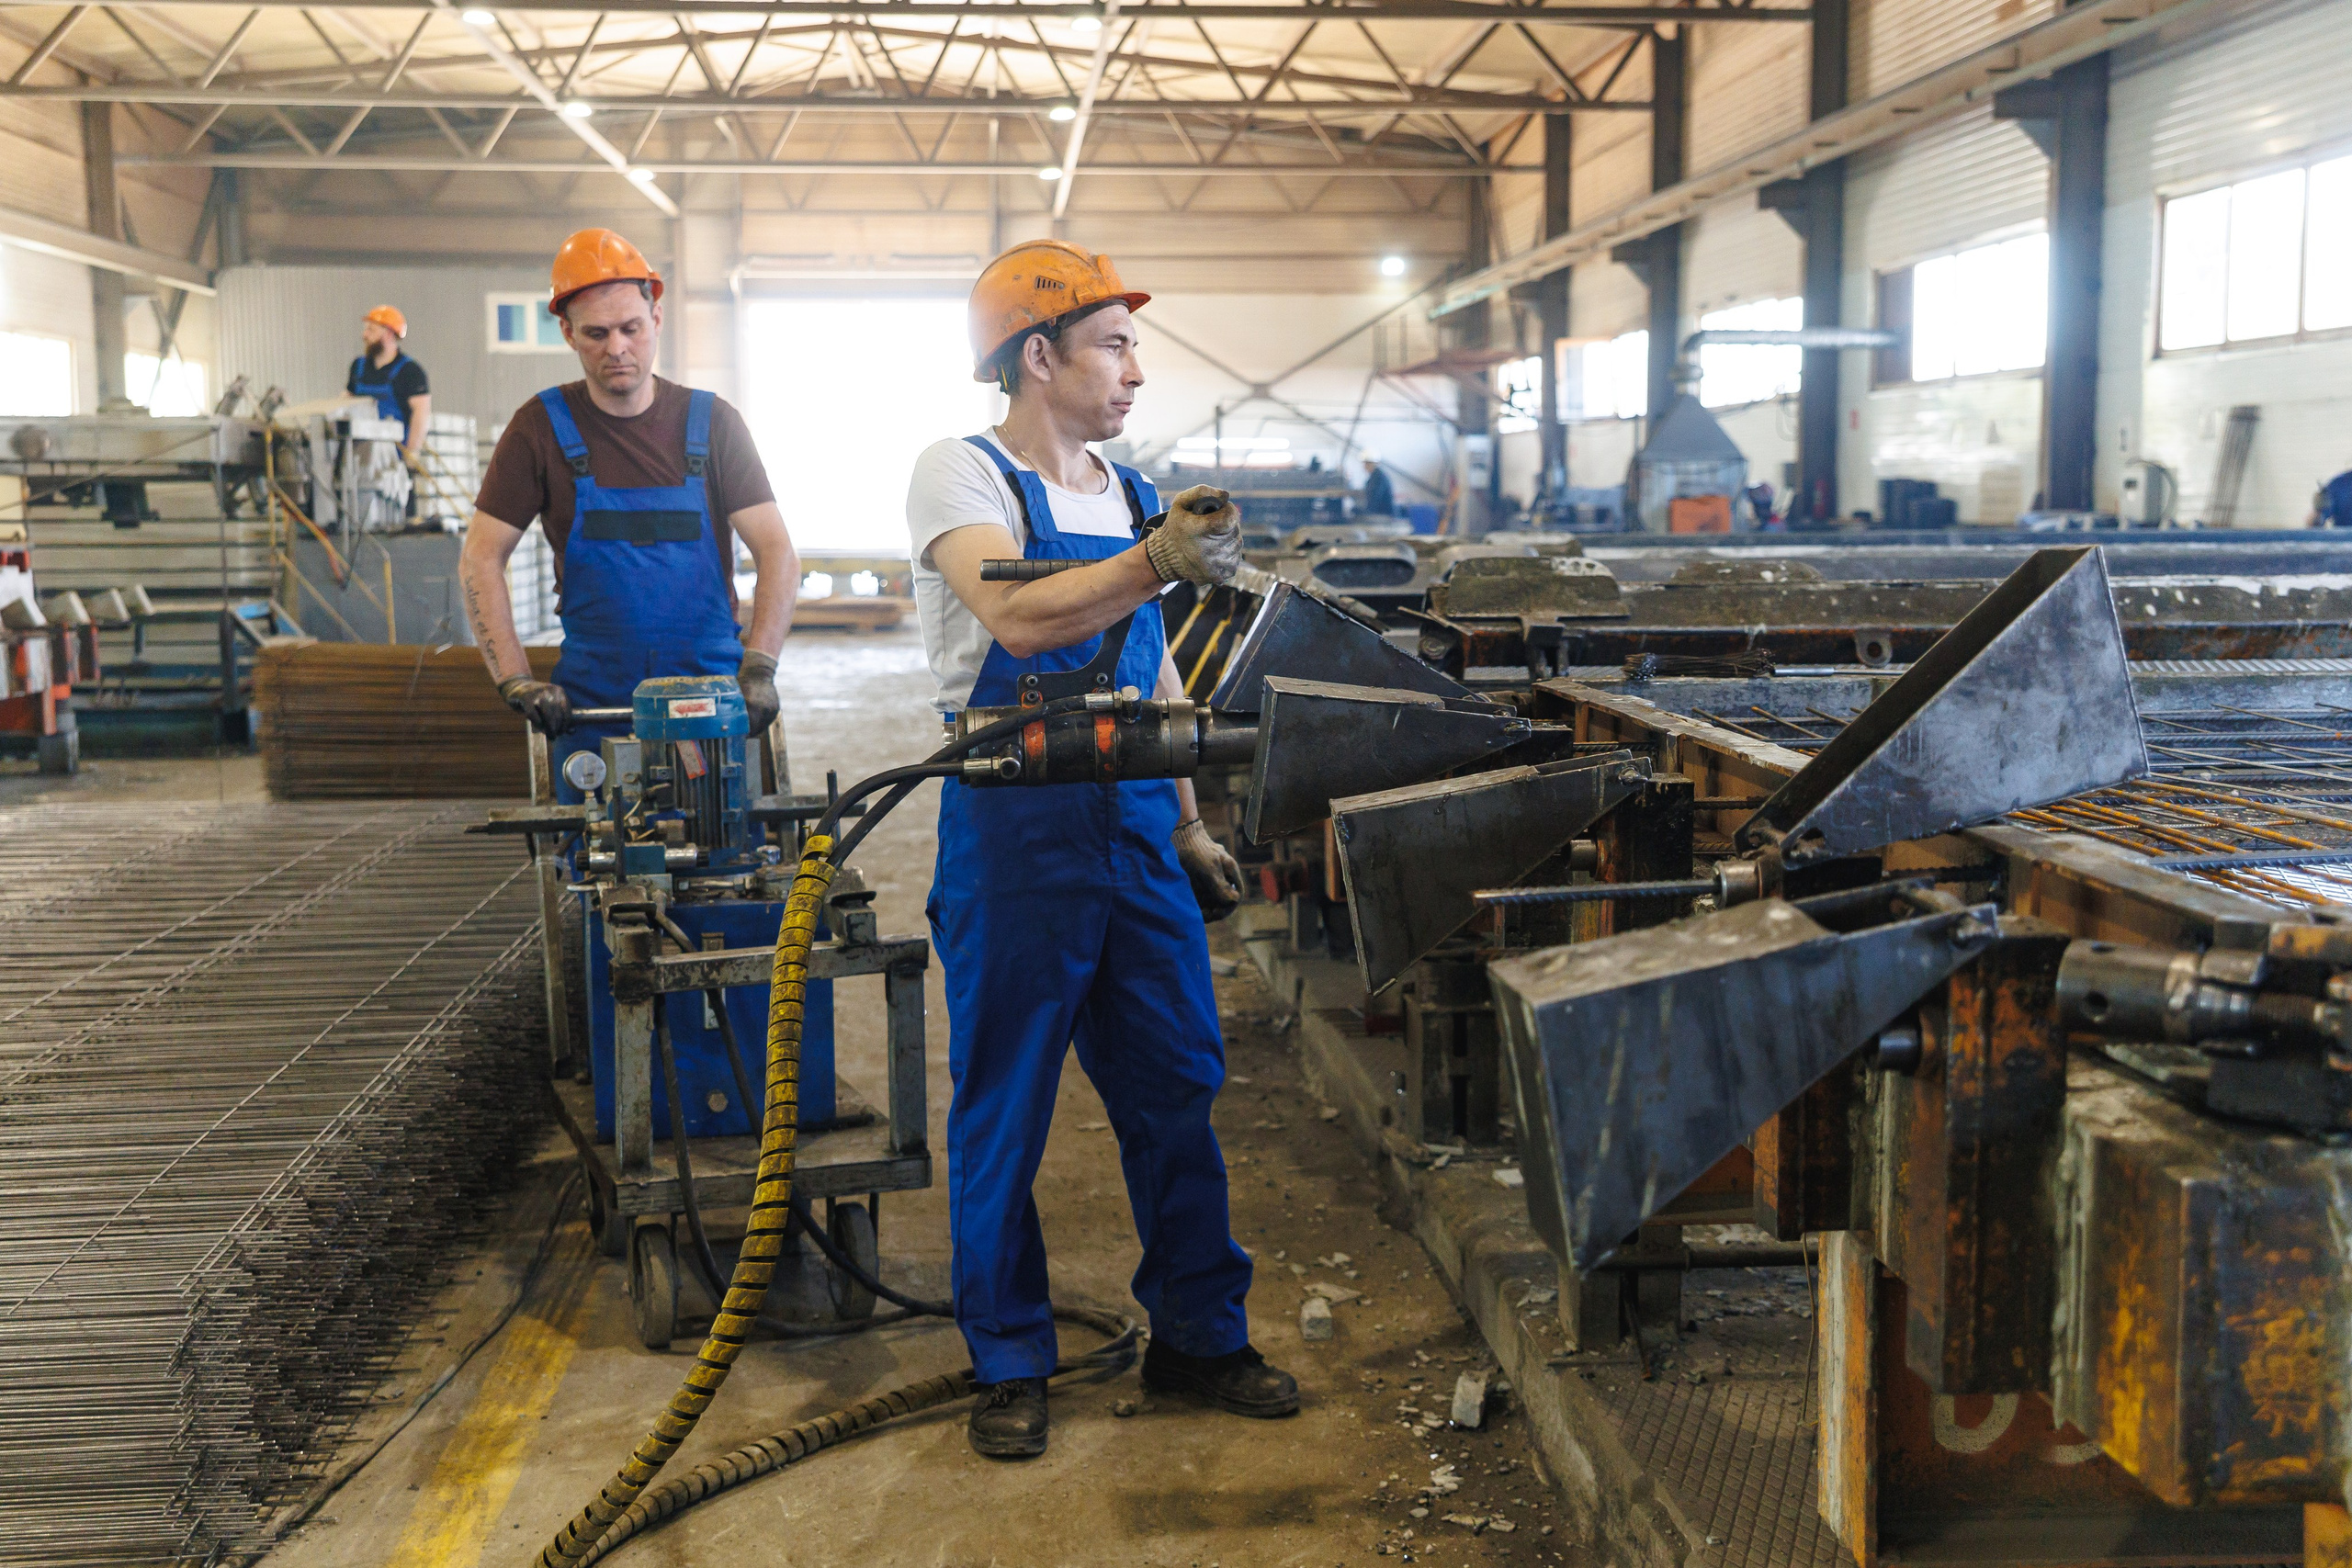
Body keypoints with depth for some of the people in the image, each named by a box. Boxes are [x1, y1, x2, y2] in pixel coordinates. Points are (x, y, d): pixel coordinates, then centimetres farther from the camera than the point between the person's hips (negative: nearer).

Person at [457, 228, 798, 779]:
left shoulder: (713, 424, 4)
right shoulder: (542, 428, 3)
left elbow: (779, 555, -1)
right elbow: (480, 559, 3)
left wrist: (758, 670, -15)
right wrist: (517, 682, -9)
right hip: (590, 708, 0)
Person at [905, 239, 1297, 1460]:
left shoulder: (1123, 490, 14)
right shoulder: (962, 475, -6)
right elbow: (1019, 619, -25)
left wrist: (1189, 826, 18)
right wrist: (1156, 565, -34)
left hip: (1136, 831, 6)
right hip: (1016, 832, -6)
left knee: (1178, 1089, 10)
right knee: (1003, 1108, 4)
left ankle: (1197, 1337, 25)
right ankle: (1008, 1362, 20)